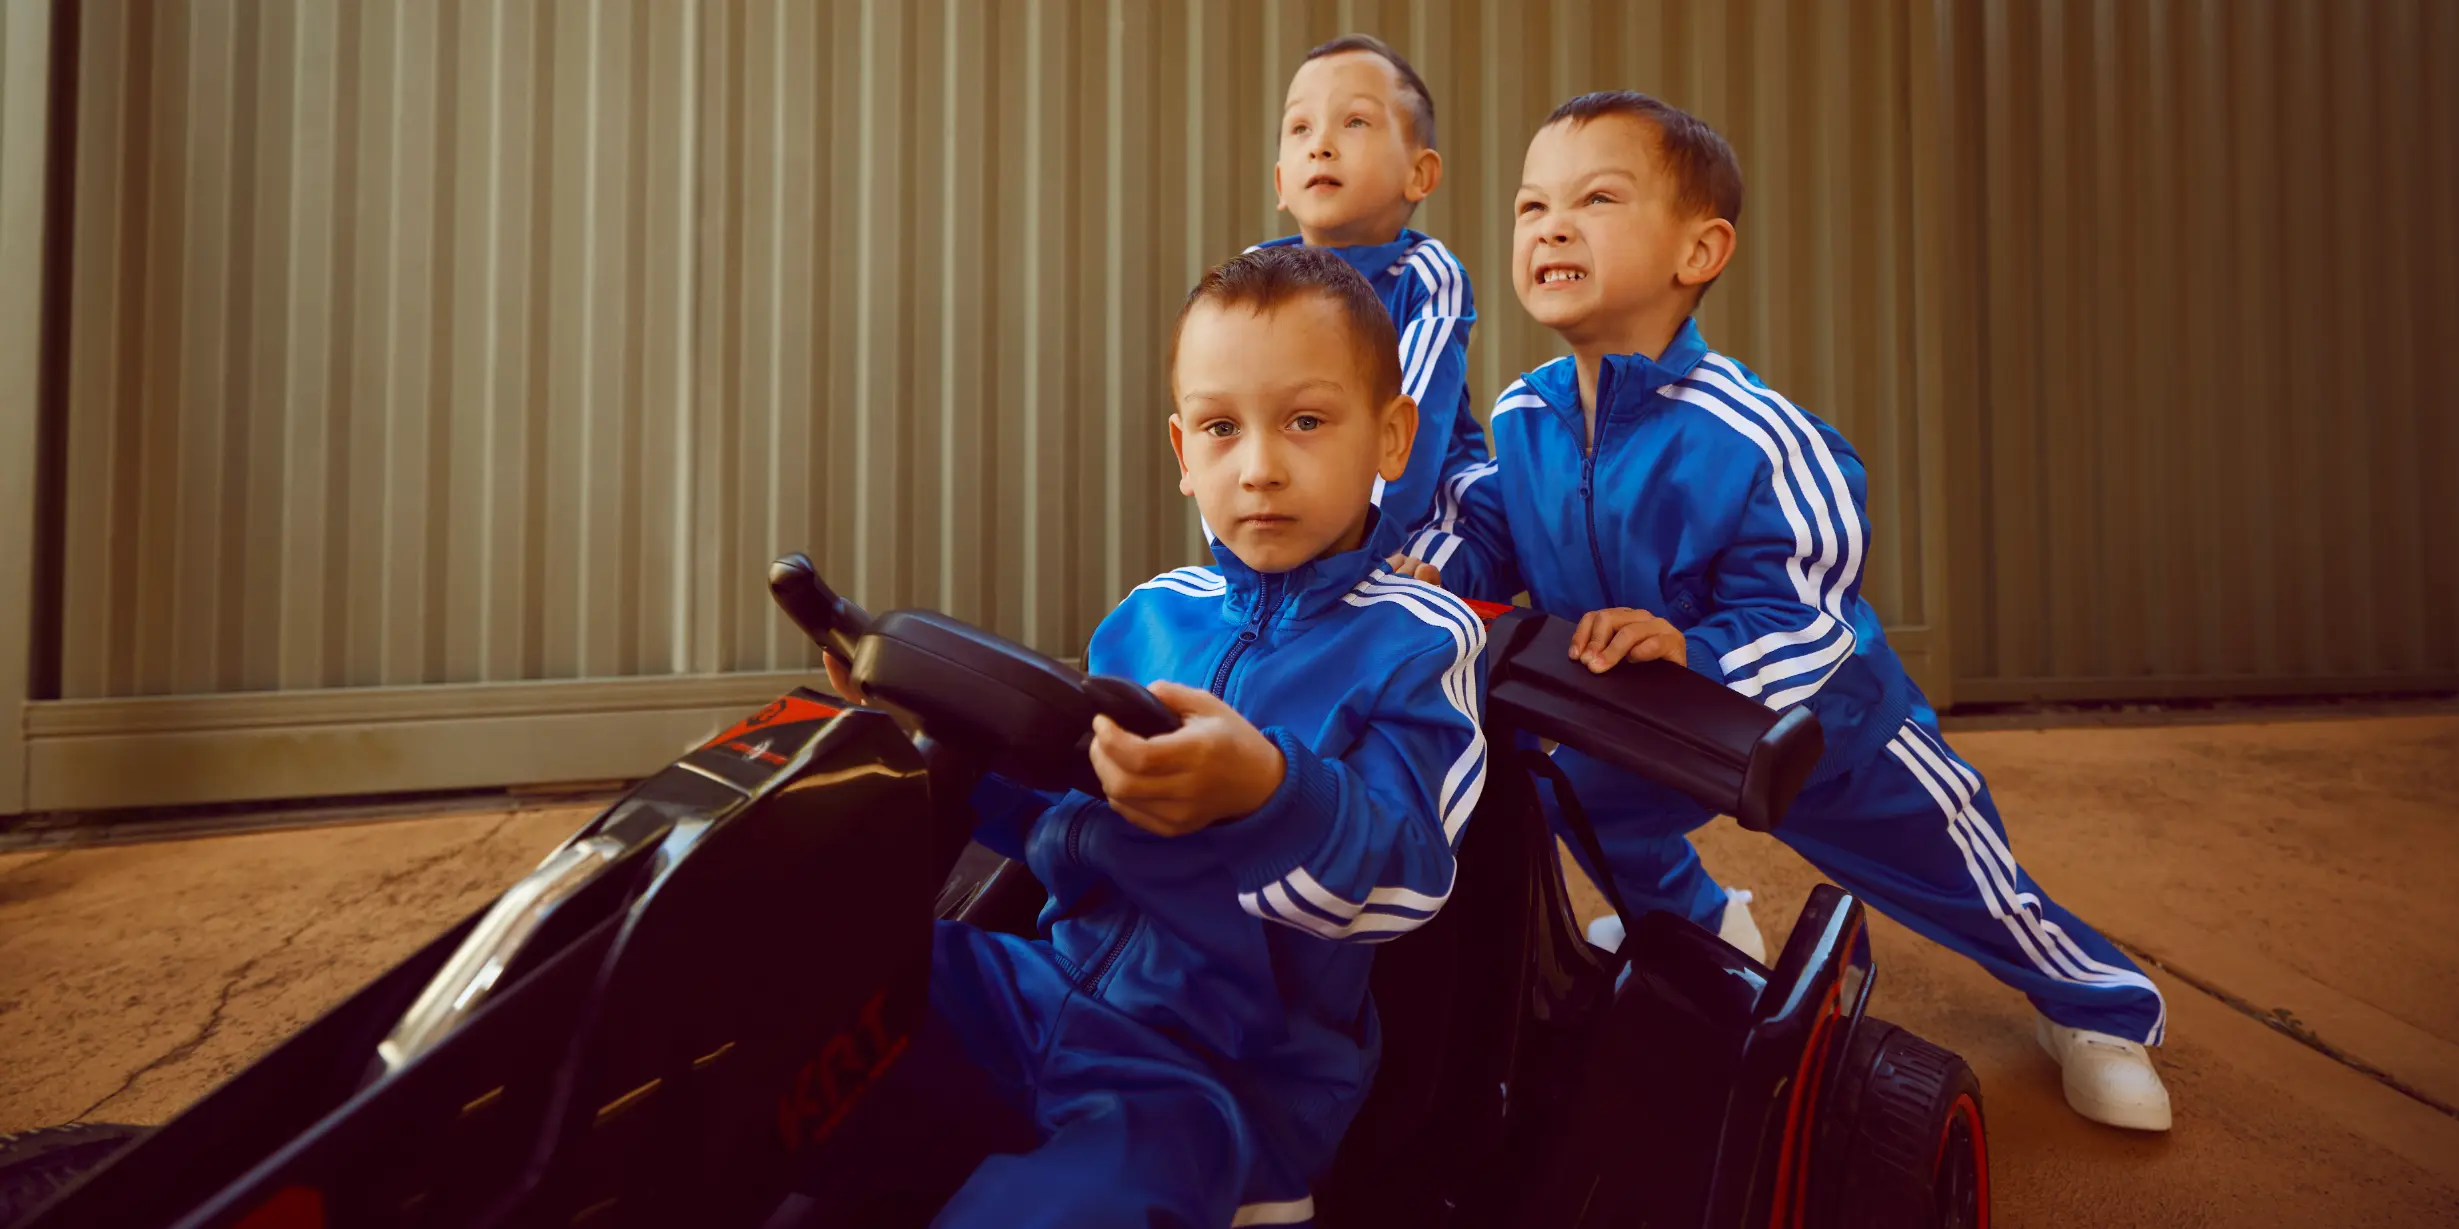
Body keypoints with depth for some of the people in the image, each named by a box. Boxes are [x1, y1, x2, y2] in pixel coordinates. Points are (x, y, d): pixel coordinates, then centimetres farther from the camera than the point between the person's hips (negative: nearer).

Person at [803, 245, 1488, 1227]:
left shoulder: (1421, 641, -6)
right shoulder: (1149, 617, 10)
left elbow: (1406, 879, -19)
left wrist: (1264, 792, -38)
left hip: (1224, 1074, -5)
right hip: (1049, 996, 6)